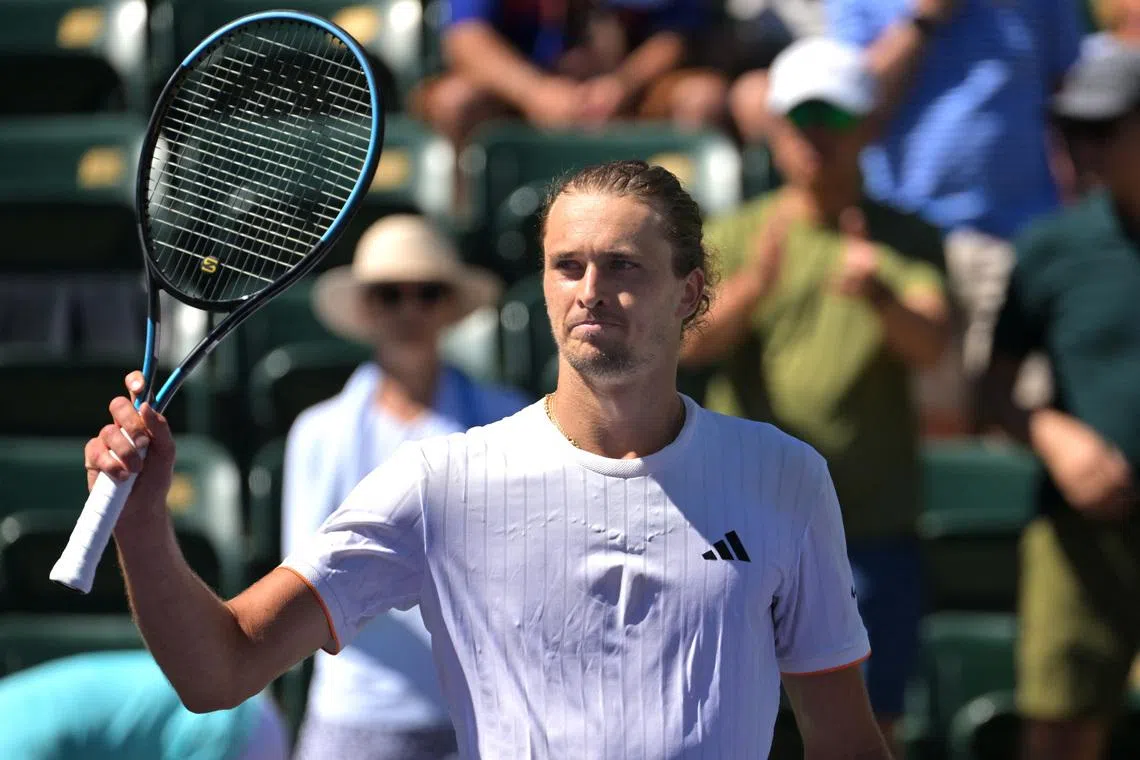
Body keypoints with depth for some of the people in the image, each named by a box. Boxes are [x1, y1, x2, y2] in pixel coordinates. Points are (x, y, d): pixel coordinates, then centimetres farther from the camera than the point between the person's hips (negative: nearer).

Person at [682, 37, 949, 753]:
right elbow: (693, 340, -10)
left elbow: (932, 344, -12)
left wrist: (881, 298, -34)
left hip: (876, 531, 0)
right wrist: (755, 283, -30)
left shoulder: (906, 240, 6)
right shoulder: (735, 236, 7)